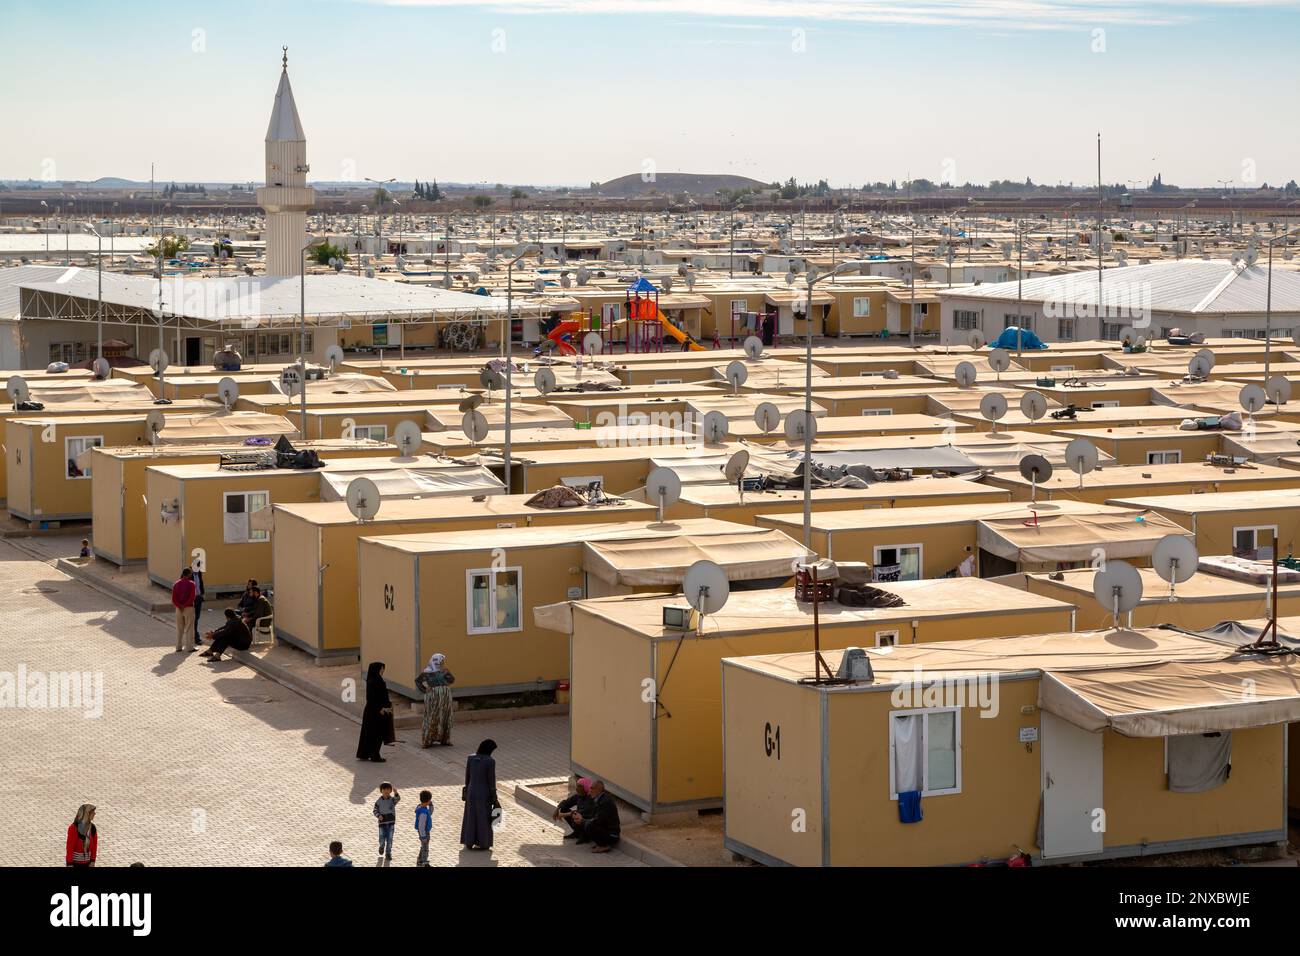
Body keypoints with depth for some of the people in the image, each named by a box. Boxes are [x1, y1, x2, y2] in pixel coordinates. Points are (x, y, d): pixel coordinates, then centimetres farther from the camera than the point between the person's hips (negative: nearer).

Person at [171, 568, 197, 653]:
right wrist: (185, 605, -12)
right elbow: (192, 598, -18)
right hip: (189, 608, -4)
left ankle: (179, 647, 13)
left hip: (178, 608, 4)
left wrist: (179, 606, -11)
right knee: (189, 628, 3)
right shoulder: (191, 584, -10)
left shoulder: (176, 584, 4)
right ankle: (189, 647, 3)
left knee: (179, 628, 12)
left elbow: (173, 599, -4)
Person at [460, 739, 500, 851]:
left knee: (470, 817, 17)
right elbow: (492, 780, -14)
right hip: (484, 793, -4)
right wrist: (494, 797, -4)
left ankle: (469, 843, 23)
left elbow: (467, 777, 2)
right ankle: (483, 844, 20)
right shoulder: (490, 761, -19)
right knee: (484, 818, 11)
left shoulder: (470, 758, -6)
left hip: (472, 791, 4)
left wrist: (467, 791, 15)